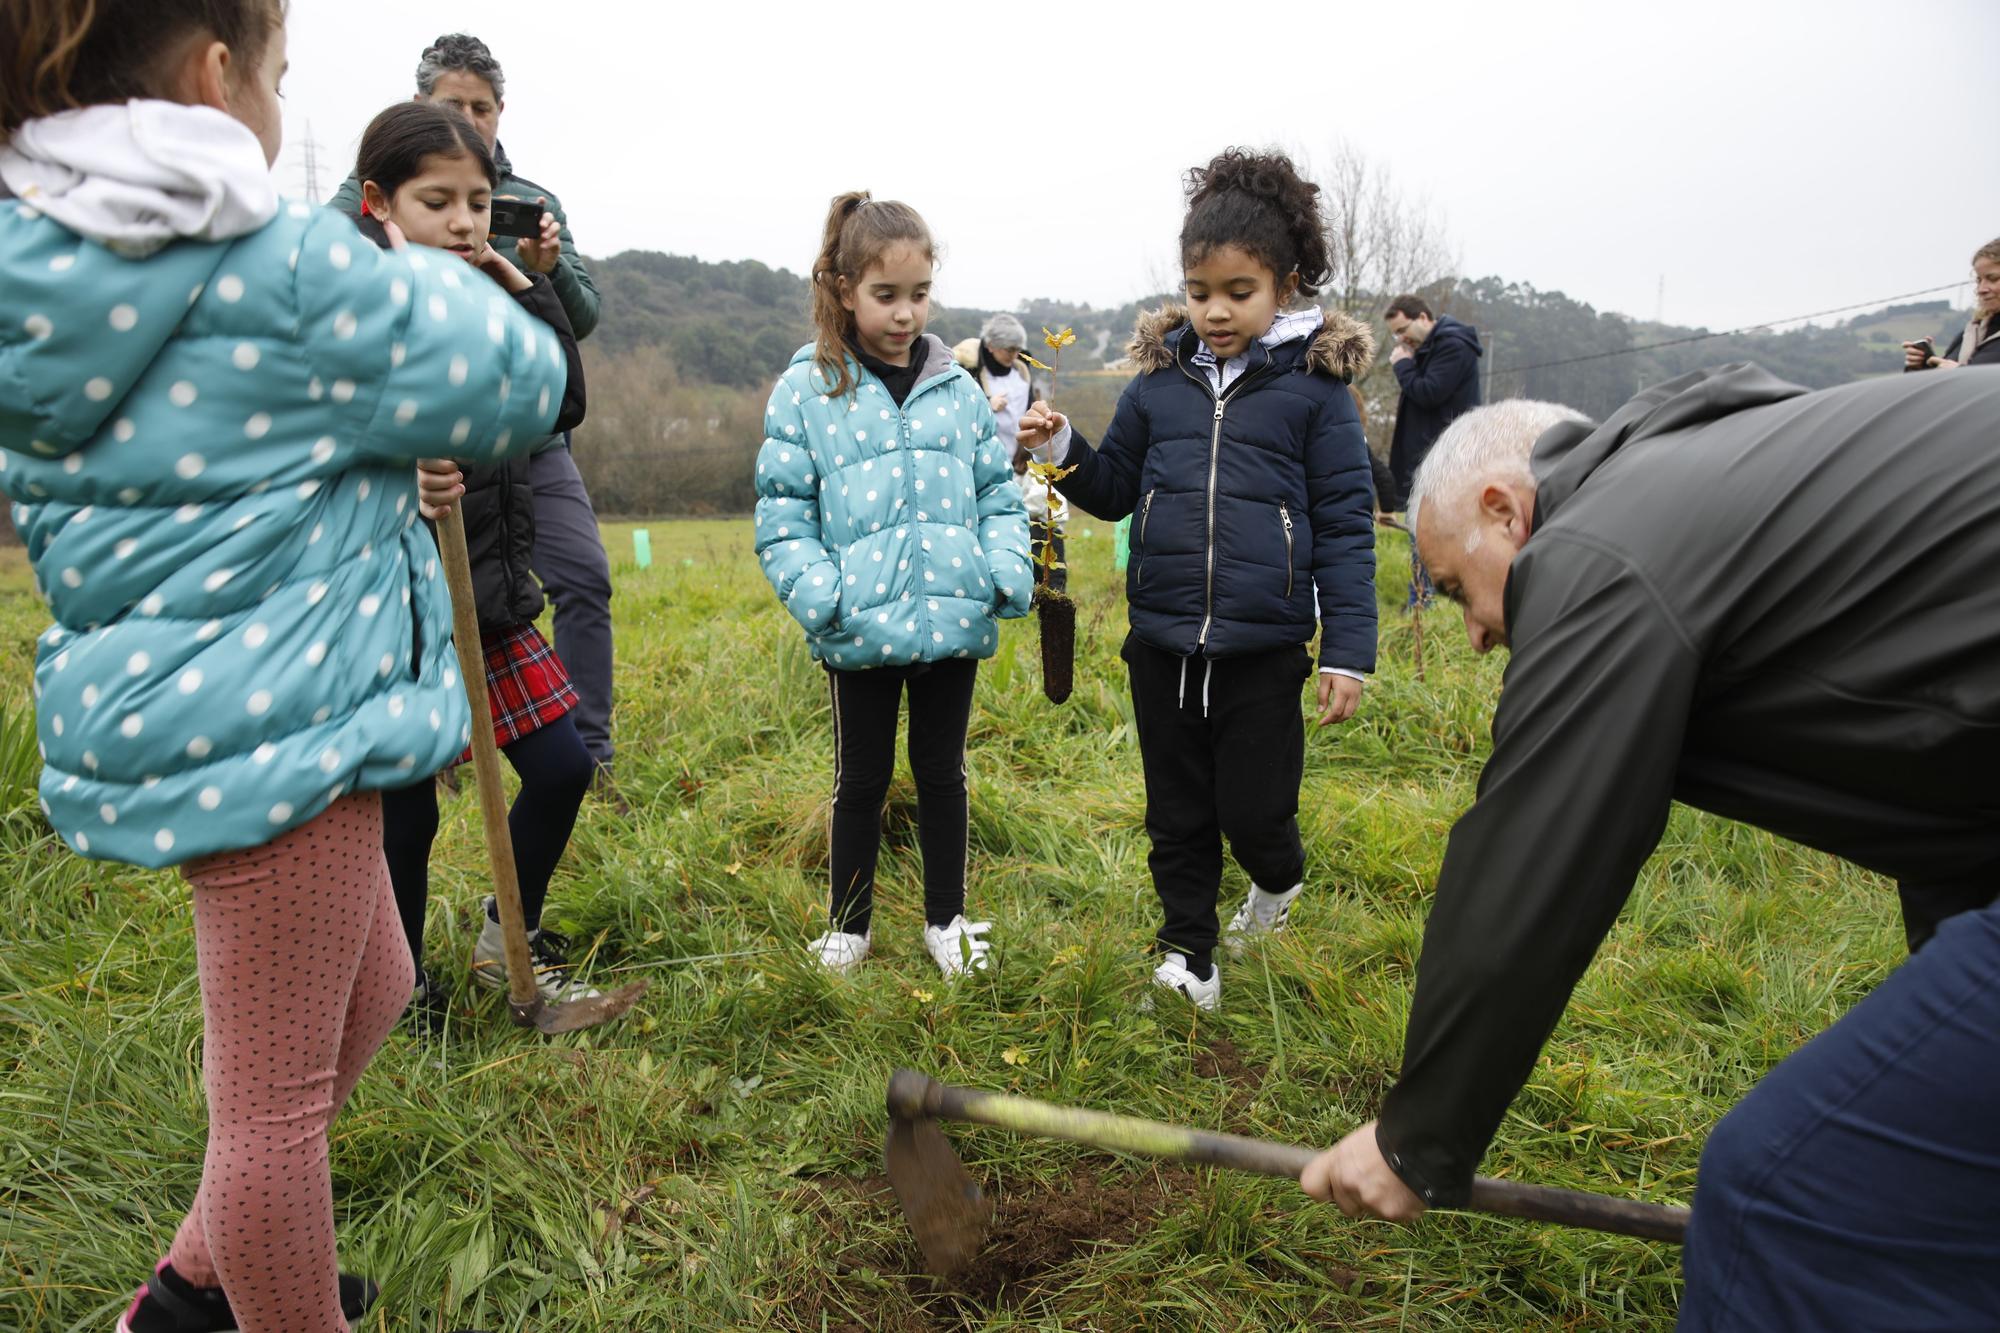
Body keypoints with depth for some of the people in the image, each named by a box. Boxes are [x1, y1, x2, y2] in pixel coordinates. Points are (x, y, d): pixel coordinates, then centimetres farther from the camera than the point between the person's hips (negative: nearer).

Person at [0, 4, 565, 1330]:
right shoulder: (284, 267, -16)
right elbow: (520, 381, -7)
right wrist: (429, 285, 11)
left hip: (164, 709, 10)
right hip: (273, 723, -9)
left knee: (371, 990, 26)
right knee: (280, 1091, 7)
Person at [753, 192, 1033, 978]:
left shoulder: (958, 389, 6)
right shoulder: (807, 390, -3)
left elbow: (997, 492, 10)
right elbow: (781, 513, -4)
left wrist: (1008, 568, -6)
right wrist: (815, 592, -17)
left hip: (954, 620, 2)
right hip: (861, 631, -2)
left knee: (942, 772, 15)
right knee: (861, 778, 13)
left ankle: (947, 919, 32)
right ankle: (849, 923, 31)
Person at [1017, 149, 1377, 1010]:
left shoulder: (1314, 383, -4)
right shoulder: (1160, 376, 5)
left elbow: (1346, 525, -2)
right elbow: (1114, 489, 15)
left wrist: (1348, 651, -6)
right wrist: (1061, 449, -5)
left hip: (1265, 648, -3)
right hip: (1163, 641, 3)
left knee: (1253, 811, 5)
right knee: (1177, 813, 13)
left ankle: (1279, 878, 40)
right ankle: (1188, 955, 31)